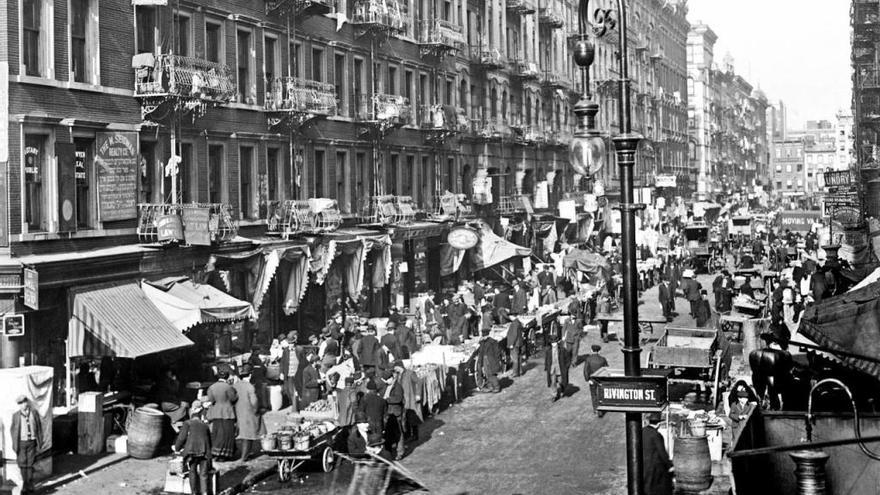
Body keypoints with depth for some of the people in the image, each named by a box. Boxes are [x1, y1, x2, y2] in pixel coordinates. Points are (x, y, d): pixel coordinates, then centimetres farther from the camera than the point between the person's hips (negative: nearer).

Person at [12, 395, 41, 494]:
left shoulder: (34, 413, 0)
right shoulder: (16, 415, -3)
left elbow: (39, 427, 6)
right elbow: (12, 430, 3)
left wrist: (40, 441, 2)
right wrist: (14, 444, -2)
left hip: (32, 442, 0)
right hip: (21, 442, 0)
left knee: (30, 464, 4)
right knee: (22, 464, 2)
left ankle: (30, 485, 14)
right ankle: (25, 484, 15)